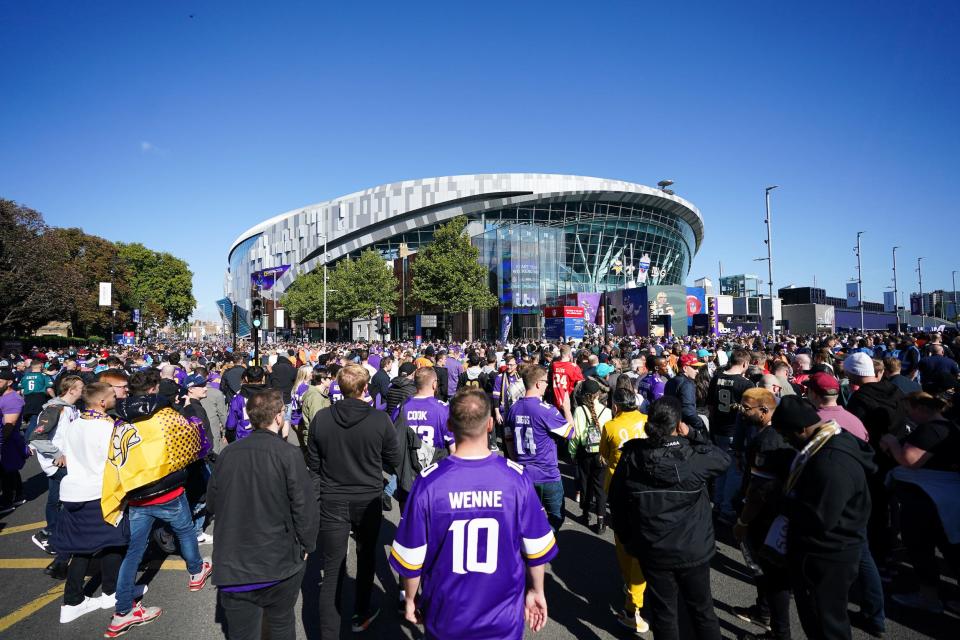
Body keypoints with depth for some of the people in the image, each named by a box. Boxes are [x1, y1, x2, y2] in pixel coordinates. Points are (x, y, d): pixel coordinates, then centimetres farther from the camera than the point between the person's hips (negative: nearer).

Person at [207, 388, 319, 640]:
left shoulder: (228, 453, -4)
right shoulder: (288, 454, -16)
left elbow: (212, 503, 8)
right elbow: (305, 507, -15)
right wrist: (307, 546, 2)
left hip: (232, 566, 3)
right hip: (280, 563, -3)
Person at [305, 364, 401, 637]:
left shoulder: (320, 418, -11)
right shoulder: (380, 420, -17)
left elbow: (313, 463, 0)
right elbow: (394, 461, -4)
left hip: (332, 502, 0)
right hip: (369, 500, 0)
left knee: (333, 570, 7)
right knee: (366, 556, 25)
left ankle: (329, 633, 10)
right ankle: (361, 615, 42)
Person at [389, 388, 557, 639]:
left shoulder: (428, 482, -20)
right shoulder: (517, 478, -18)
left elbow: (410, 555, -10)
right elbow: (537, 548, -7)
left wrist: (410, 599, 7)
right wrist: (537, 591, 11)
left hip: (446, 618, 1)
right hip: (504, 618, 0)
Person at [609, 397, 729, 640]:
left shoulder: (631, 455, -12)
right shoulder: (693, 455, -22)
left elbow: (616, 500, -3)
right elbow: (724, 459, 0)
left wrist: (626, 538, 10)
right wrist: (692, 435, -4)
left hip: (652, 550, 2)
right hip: (693, 549, -1)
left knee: (663, 611, 19)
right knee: (702, 610, 21)